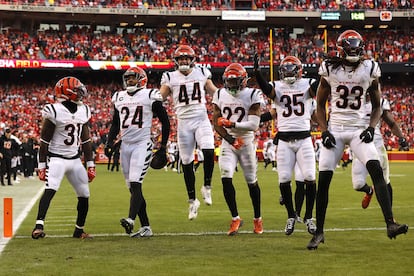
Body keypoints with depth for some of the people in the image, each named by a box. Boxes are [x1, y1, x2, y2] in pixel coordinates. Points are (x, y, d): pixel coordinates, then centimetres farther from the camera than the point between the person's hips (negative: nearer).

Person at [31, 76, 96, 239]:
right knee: (50, 190, -25)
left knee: (84, 195, 6)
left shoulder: (83, 111, 6)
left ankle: (79, 230, 21)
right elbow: (44, 142, -10)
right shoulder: (54, 111, -13)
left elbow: (85, 140, 13)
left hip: (75, 160, 6)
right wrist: (41, 166, -12)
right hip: (56, 158, -6)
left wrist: (90, 165, 10)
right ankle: (39, 226, -31)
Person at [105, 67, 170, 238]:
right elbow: (115, 124, 24)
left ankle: (131, 220, -33)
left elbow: (165, 121, 2)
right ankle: (145, 227, 7)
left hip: (142, 145, -6)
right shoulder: (119, 97, 14)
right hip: (125, 145, 6)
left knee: (135, 184, -20)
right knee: (133, 188, 4)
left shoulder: (150, 96, -2)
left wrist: (163, 147, -1)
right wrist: (110, 142, 10)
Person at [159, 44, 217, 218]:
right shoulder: (170, 78, 4)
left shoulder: (202, 73, 8)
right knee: (186, 162, 3)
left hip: (202, 120, 0)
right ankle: (192, 200, 16)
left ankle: (207, 187, -1)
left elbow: (215, 92, 16)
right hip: (184, 122, 0)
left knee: (208, 152, -24)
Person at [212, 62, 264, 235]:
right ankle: (235, 218, -3)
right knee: (226, 179, -13)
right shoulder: (220, 95, 3)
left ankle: (257, 219, 22)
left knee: (252, 182, 6)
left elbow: (254, 124, -14)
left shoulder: (252, 95, -6)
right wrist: (231, 140, -13)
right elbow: (216, 124, 0)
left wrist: (231, 124, -18)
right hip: (227, 143, 2)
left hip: (247, 143, -2)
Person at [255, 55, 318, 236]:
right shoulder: (278, 87, 3)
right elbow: (266, 89, -19)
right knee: (284, 180, -3)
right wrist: (257, 72, -35)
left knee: (310, 178, -6)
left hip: (304, 139, -1)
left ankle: (309, 217, 10)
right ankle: (291, 216, 16)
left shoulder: (307, 85, 3)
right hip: (284, 140, 1)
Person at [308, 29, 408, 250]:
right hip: (334, 130, 0)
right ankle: (319, 232, 8)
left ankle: (390, 224, -24)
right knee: (323, 180, -5)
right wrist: (324, 131, -6)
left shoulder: (370, 70, 1)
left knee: (376, 171, -20)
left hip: (358, 130, 0)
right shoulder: (330, 71, -1)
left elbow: (377, 106, 11)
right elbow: (320, 105, 7)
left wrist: (371, 128, -5)